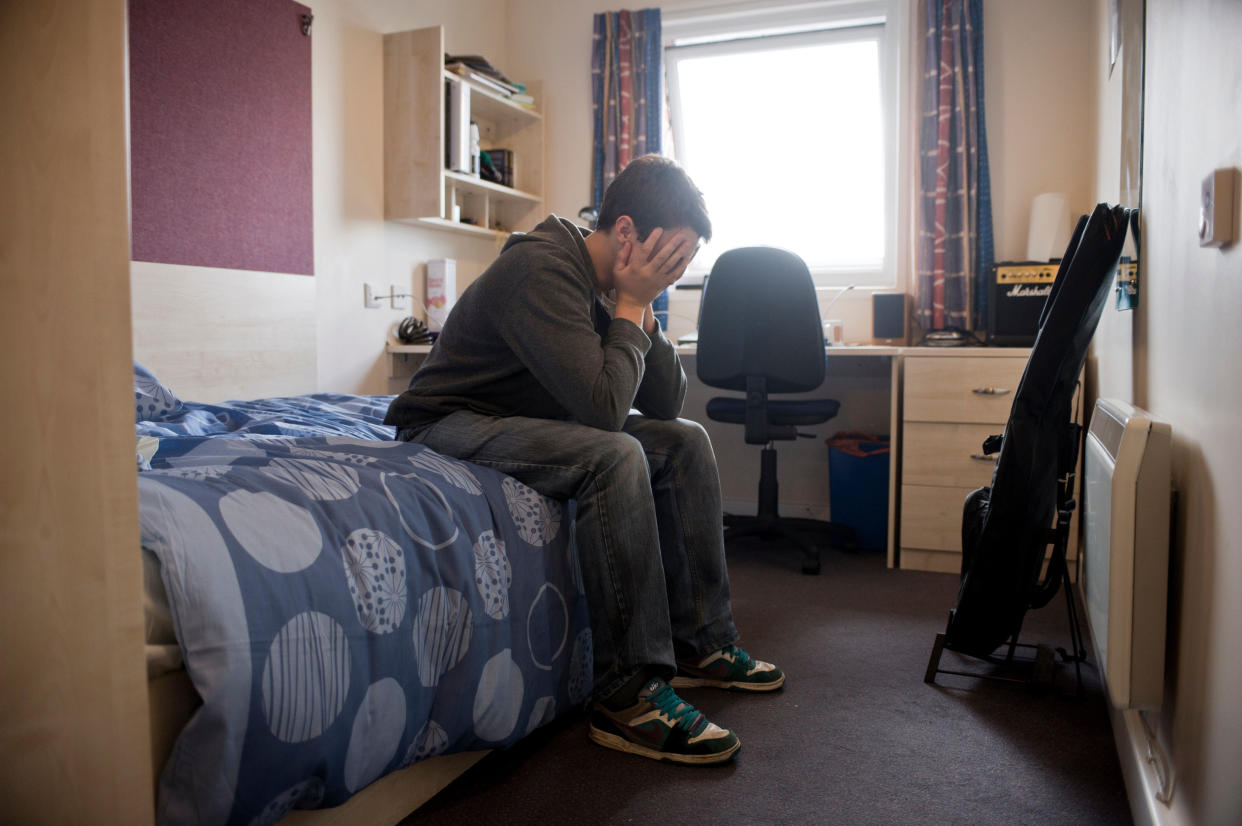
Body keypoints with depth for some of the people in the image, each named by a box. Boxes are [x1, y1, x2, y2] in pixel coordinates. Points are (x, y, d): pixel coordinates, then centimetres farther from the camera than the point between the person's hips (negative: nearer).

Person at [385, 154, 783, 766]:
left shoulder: (609, 285, 3)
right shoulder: (541, 268, -25)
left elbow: (665, 406, 3)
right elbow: (604, 408, -33)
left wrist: (641, 311, -9)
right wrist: (630, 308, -21)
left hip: (531, 423, 9)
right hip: (448, 425, -9)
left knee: (684, 441, 0)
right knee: (614, 456, -33)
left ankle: (699, 641, 5)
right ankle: (629, 697, -25)